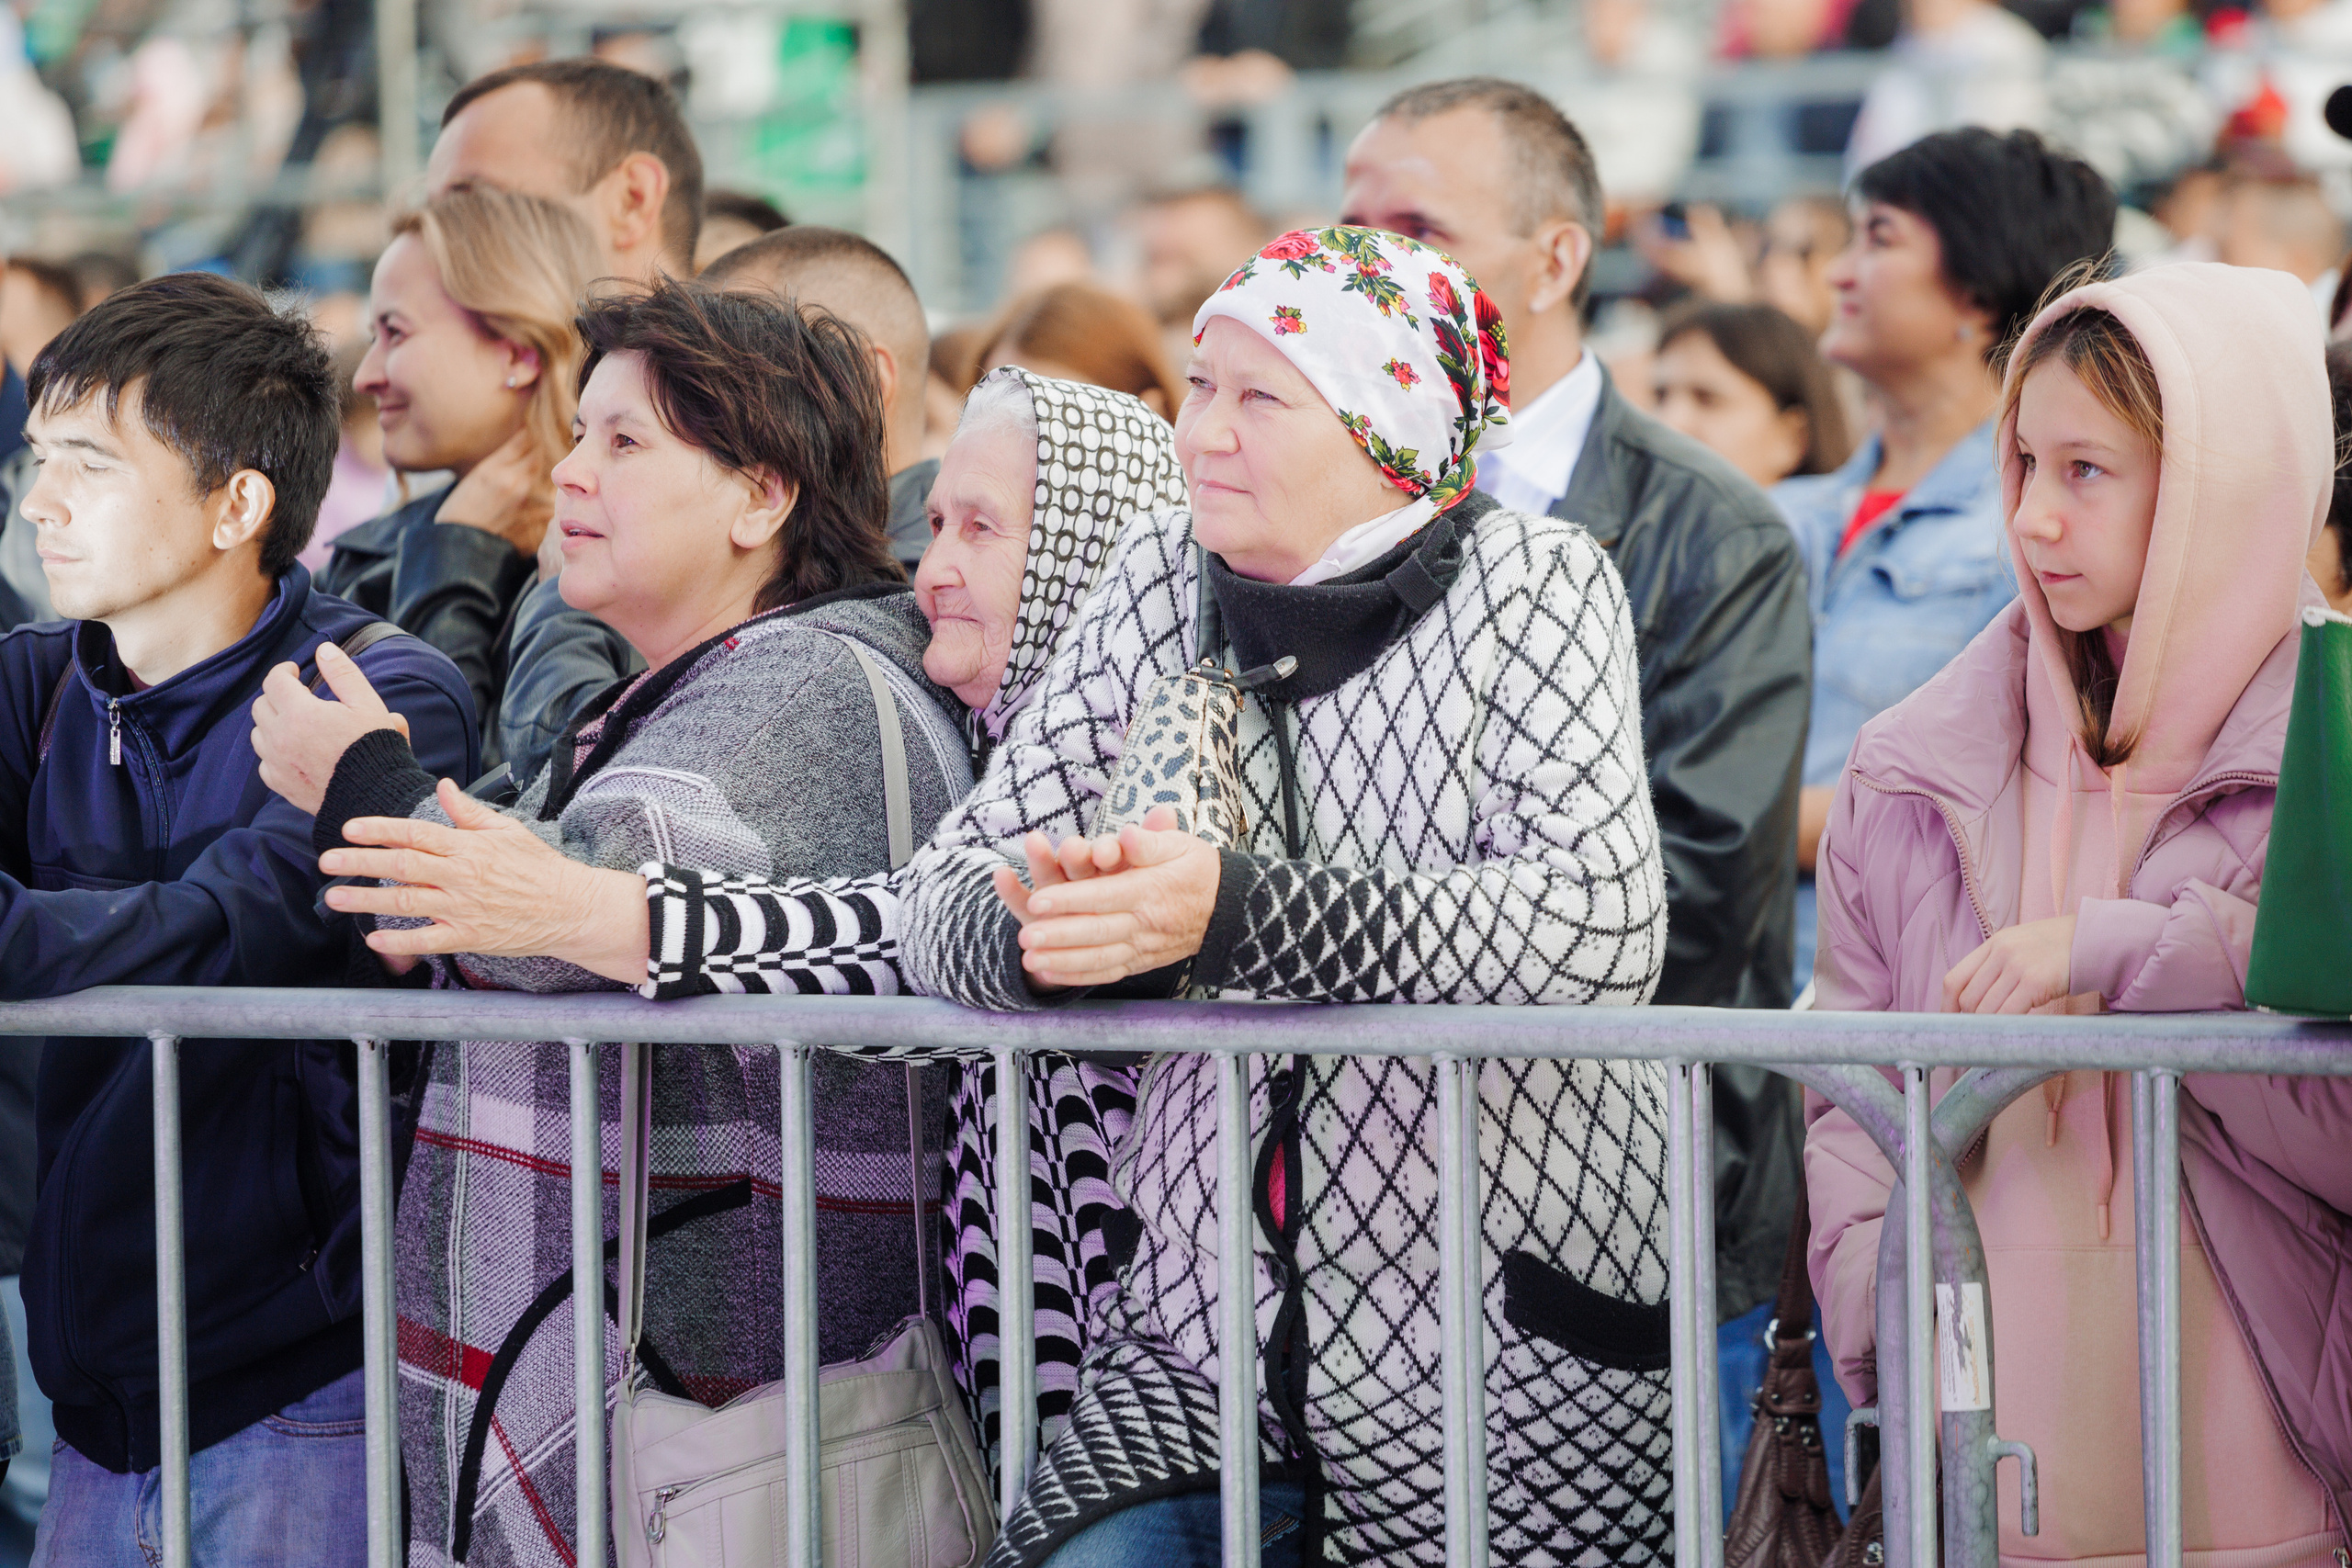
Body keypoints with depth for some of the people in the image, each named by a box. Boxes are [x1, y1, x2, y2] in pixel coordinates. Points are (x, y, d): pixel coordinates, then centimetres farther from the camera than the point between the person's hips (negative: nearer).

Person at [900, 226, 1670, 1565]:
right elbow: (948, 900, 3)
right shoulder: (1162, 585, 7)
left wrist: (1235, 913, -28)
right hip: (1201, 1336, 3)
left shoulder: (1531, 585, -4)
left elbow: (1603, 926, -20)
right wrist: (1034, 933, -22)